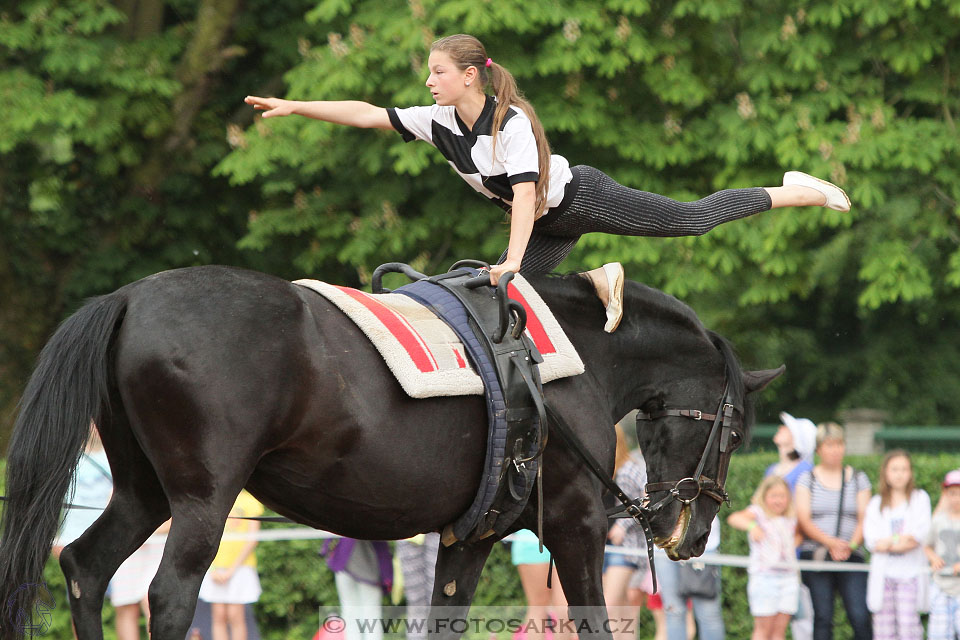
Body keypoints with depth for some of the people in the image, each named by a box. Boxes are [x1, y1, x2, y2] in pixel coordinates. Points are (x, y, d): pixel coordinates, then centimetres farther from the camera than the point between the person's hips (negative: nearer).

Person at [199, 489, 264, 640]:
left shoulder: (251, 501, 1)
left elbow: (252, 540, -4)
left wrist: (232, 569, -10)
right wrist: (212, 569, -1)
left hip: (240, 565, -3)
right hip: (215, 567, 3)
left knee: (235, 616, -9)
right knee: (218, 616, -2)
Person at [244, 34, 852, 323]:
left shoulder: (512, 123, -30)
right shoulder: (441, 123, -11)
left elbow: (526, 193, -38)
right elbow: (367, 114, -13)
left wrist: (512, 261, -48)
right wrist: (294, 107, -20)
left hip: (581, 197, -7)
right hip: (546, 226, 7)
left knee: (693, 218, -5)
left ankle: (791, 191, 10)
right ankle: (598, 281, 11)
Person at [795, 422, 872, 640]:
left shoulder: (858, 479, 11)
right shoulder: (807, 479, 7)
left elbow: (864, 519, 4)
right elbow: (803, 520, -2)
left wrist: (850, 545, -14)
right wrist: (830, 542, -16)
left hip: (851, 556, 0)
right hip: (815, 555, 0)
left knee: (860, 616, -12)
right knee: (822, 616, -4)